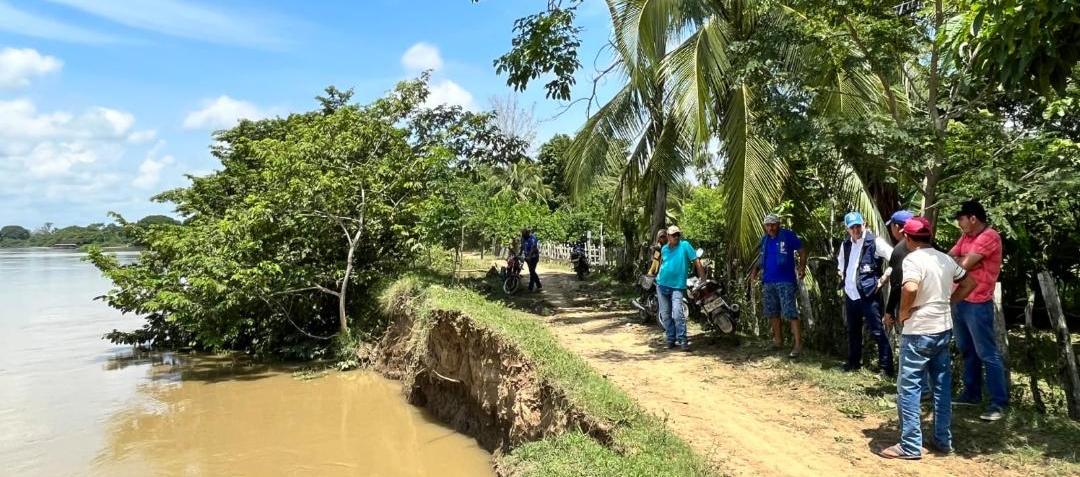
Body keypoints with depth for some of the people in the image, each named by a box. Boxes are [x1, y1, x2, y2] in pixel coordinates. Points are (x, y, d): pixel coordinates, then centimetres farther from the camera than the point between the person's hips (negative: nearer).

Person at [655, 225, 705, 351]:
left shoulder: (685, 245, -6)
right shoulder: (664, 249, 7)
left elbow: (696, 261, -7)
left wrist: (703, 279, -9)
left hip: (677, 286, -5)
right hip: (662, 285, 5)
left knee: (678, 313, -17)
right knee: (665, 315, 7)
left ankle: (683, 340, -9)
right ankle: (671, 339, 18)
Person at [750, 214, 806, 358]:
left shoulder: (788, 235, -6)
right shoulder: (764, 239, 11)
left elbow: (801, 252, -3)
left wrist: (802, 268, -16)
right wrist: (756, 269, 5)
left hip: (786, 281, -6)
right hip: (768, 281, 6)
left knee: (790, 312, -10)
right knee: (772, 312, 12)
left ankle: (798, 344, -7)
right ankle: (778, 340, 25)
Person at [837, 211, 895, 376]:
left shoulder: (875, 242, -12)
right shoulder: (846, 244, 9)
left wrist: (883, 279, -14)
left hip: (868, 294, -7)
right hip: (850, 294, 7)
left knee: (877, 332, -4)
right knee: (853, 330, 18)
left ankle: (886, 366, 5)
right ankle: (853, 361, 31)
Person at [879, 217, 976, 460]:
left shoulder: (913, 259, -16)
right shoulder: (945, 258, 8)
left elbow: (910, 288, -33)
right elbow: (969, 283, 20)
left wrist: (903, 314, -17)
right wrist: (948, 302, 15)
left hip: (919, 332, -8)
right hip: (943, 329, 8)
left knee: (909, 387, -1)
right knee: (942, 386, 15)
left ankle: (910, 446, 2)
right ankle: (943, 440, 23)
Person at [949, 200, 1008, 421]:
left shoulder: (989, 237, -15)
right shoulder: (966, 237, 12)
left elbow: (964, 265, -19)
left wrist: (956, 260, 0)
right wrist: (962, 260, -12)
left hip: (978, 304, -9)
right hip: (960, 300, 9)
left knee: (987, 354, -3)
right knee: (967, 351, 16)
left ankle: (998, 402, 4)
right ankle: (972, 393, 27)